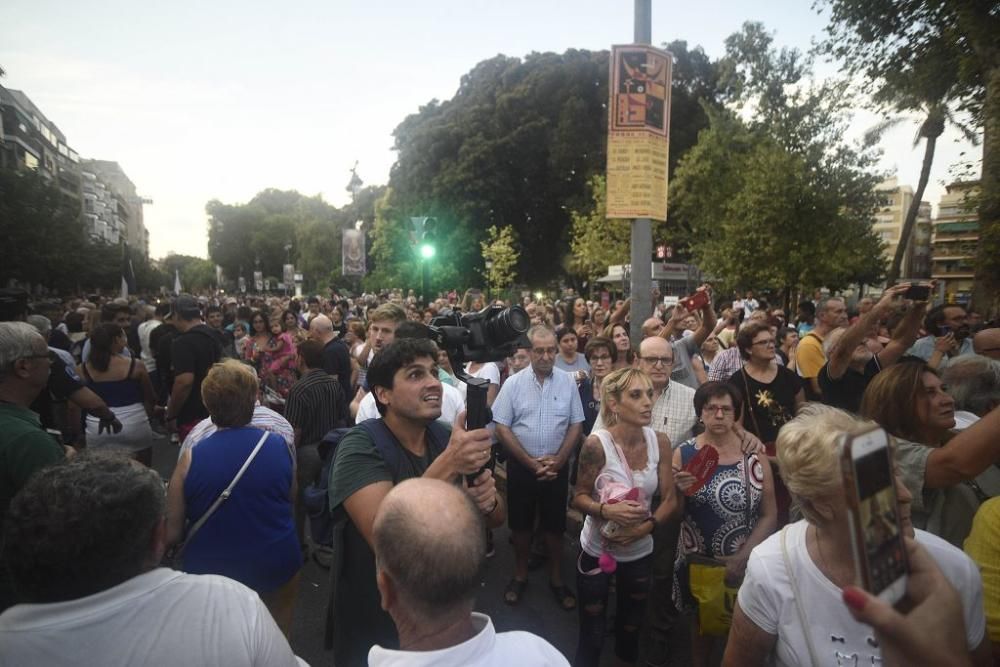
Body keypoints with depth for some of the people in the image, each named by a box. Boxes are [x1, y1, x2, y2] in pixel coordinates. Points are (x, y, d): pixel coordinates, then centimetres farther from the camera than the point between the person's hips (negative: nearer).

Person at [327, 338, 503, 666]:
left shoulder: (446, 437, -5)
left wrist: (488, 500, -26)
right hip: (375, 625, -4)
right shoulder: (360, 447, -22)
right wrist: (447, 464, -43)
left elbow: (496, 519, -3)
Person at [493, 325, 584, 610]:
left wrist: (558, 460, -9)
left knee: (555, 524, 13)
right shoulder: (513, 383, -7)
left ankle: (556, 579, 33)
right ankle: (520, 576, 34)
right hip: (521, 466, -1)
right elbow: (502, 428, -7)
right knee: (521, 523, 13)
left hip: (557, 466, 1)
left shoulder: (568, 382, -3)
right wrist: (531, 462, -10)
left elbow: (576, 425, 0)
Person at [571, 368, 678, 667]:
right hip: (598, 550, -4)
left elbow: (670, 500, -7)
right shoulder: (596, 444, -24)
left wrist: (645, 527, -23)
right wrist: (606, 511, -32)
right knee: (592, 634, 13)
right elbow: (579, 497, -14)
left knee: (630, 629, 26)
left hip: (640, 552, 4)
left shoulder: (660, 442, -12)